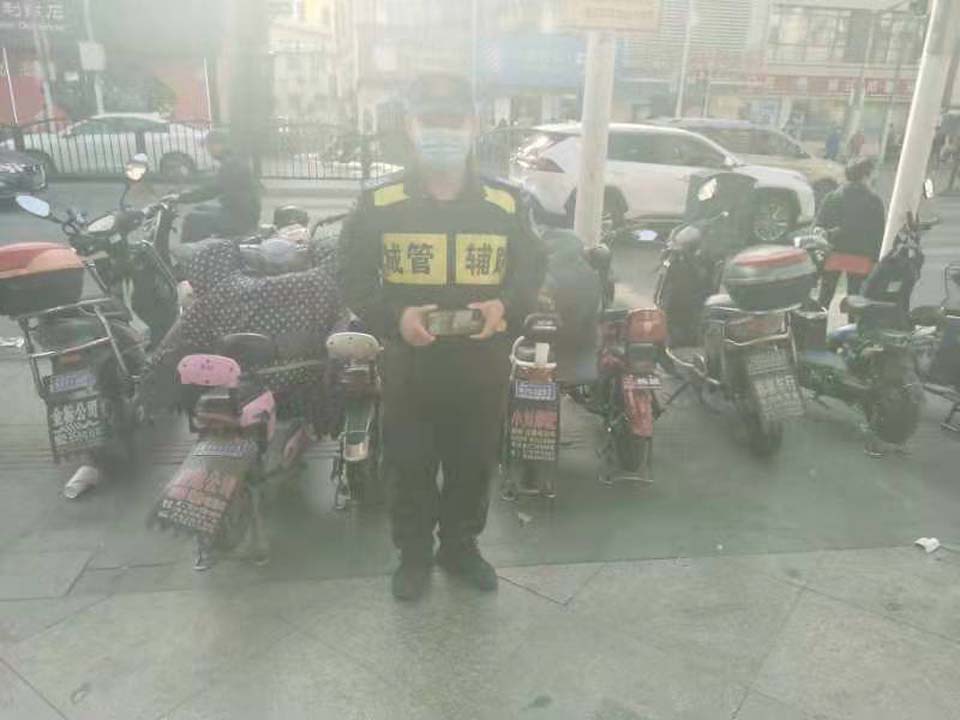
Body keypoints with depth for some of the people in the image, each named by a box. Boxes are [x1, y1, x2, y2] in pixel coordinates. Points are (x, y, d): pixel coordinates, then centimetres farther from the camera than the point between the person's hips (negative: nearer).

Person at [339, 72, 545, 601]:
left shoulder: (505, 205, 0)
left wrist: (505, 308, -13)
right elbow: (353, 276, 0)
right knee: (409, 466, 13)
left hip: (482, 368, 2)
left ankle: (461, 546, 41)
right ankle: (414, 553, 36)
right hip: (408, 367, -1)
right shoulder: (379, 204, -4)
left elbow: (531, 268, 9)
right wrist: (394, 317, -18)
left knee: (474, 464, 16)